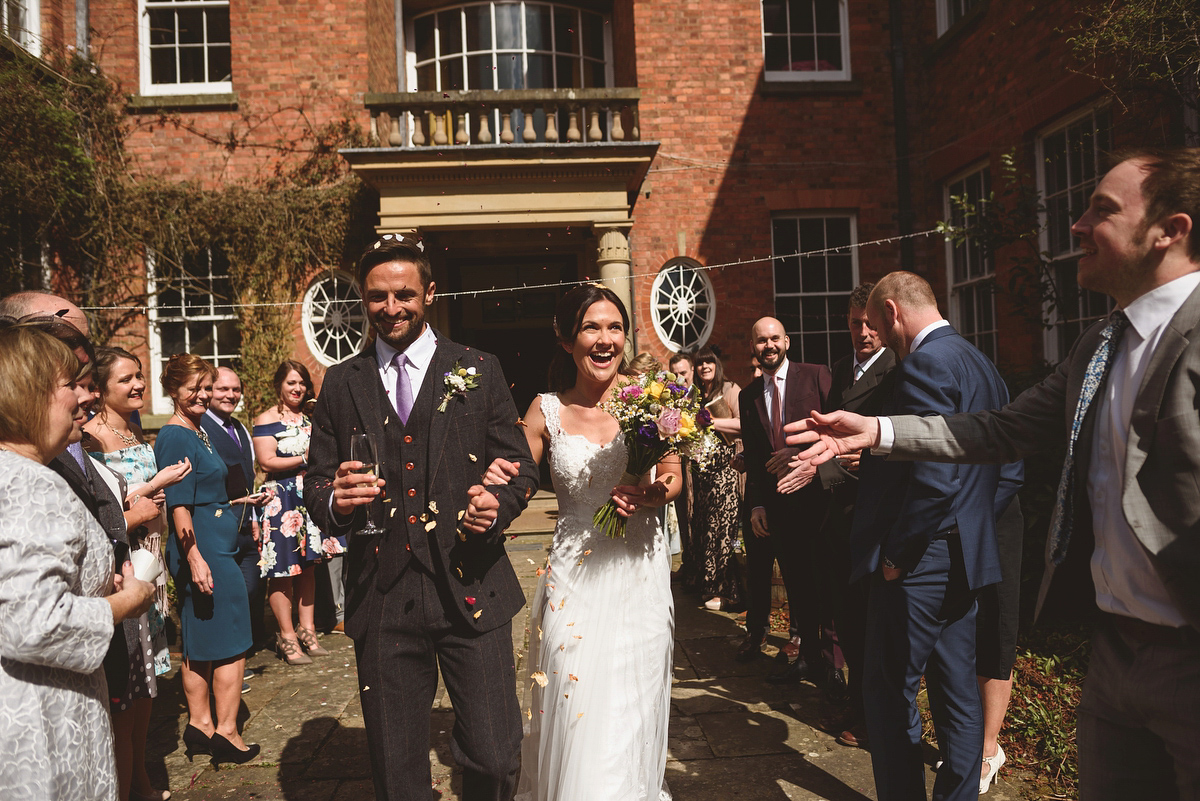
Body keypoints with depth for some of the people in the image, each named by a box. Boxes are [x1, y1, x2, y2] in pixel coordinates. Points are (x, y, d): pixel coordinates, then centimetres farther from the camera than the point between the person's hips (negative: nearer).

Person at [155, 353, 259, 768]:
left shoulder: (197, 430, 14)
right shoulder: (176, 436, -15)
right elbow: (179, 505, -20)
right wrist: (195, 557, -23)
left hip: (213, 544, 10)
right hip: (206, 548, -10)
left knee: (200, 643, 15)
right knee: (231, 642, -1)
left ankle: (200, 725, 26)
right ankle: (226, 733, 9)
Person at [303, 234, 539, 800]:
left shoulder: (479, 371, 5)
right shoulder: (341, 383, 9)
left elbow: (520, 466, 5)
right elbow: (315, 483, 10)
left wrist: (500, 505, -16)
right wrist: (334, 500, -13)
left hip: (471, 590, -1)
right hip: (381, 600, 2)